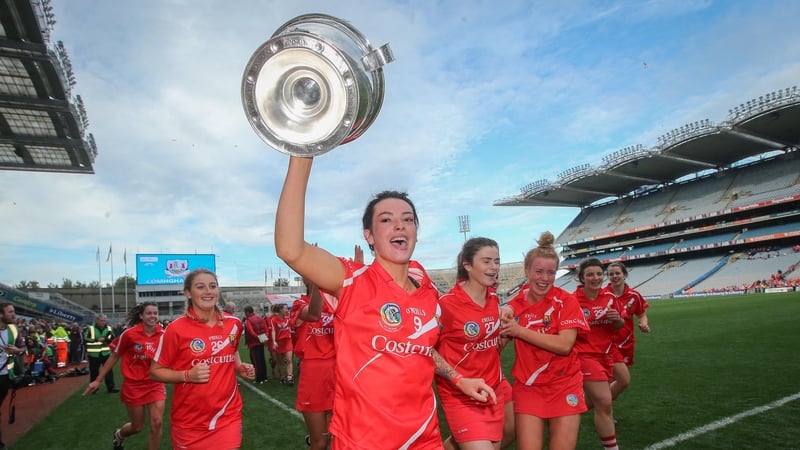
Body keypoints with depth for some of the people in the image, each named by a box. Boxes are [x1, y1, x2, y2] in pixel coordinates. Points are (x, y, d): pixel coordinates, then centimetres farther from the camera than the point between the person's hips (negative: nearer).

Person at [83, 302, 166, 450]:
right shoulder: (129, 333, -14)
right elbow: (114, 356, -1)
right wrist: (98, 380, 2)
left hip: (155, 385, 2)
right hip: (133, 385, -1)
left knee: (157, 423, -8)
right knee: (137, 427, 11)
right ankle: (119, 434, 49)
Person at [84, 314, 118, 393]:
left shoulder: (109, 329, 5)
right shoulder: (90, 328, -3)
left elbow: (113, 339, 3)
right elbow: (85, 339, -9)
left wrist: (105, 339, -16)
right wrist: (97, 340, -18)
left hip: (106, 353, 1)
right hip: (94, 354, -1)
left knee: (109, 370, 1)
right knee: (94, 371, 10)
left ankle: (111, 387, 5)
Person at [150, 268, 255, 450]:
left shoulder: (234, 323, 1)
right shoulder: (176, 329, -12)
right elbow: (155, 372, -4)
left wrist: (240, 367, 2)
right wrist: (187, 375, -20)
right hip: (189, 422, -2)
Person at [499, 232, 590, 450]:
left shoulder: (566, 301, -10)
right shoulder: (516, 303, -2)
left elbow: (564, 345, -21)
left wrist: (520, 331, -22)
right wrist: (505, 316, -15)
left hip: (564, 387, -1)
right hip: (527, 387, 2)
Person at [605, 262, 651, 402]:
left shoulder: (634, 295, -2)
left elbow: (642, 315, 9)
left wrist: (644, 324, -11)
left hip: (627, 344, 4)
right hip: (609, 343, -4)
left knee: (613, 380, 13)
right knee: (624, 380, -14)